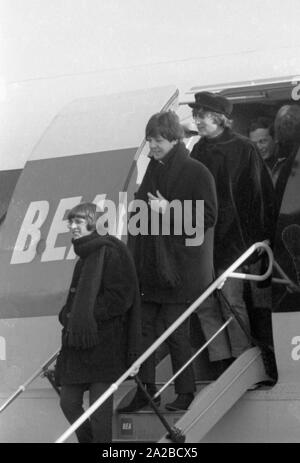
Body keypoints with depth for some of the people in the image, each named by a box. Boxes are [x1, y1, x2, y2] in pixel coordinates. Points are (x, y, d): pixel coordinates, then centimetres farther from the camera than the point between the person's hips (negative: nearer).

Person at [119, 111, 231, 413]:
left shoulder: (196, 173, -6)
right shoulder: (152, 171, 15)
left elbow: (208, 217, -13)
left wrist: (169, 211, -17)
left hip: (178, 268, -7)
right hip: (147, 267, 7)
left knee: (176, 334, -3)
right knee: (143, 327, 4)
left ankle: (185, 392, 7)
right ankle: (145, 389, 10)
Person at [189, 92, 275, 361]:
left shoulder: (243, 149, -4)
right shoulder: (199, 151, 12)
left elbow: (261, 193, -5)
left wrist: (262, 235, -9)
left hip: (234, 236, -5)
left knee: (231, 299, -9)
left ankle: (242, 357, -3)